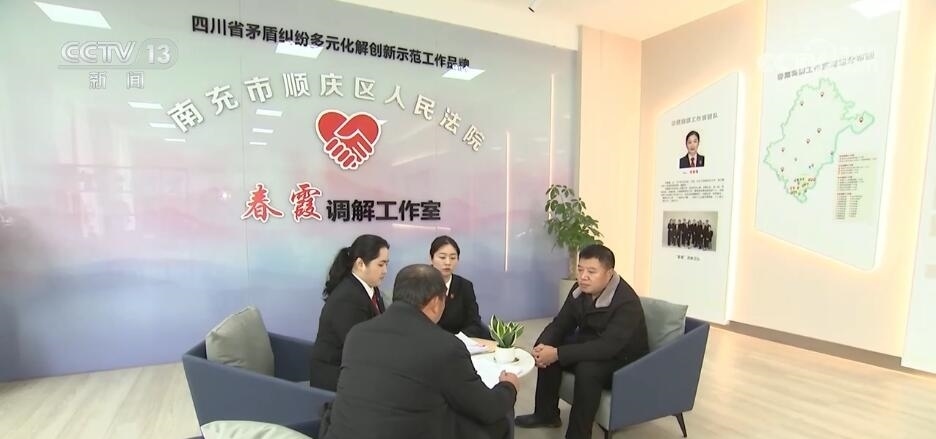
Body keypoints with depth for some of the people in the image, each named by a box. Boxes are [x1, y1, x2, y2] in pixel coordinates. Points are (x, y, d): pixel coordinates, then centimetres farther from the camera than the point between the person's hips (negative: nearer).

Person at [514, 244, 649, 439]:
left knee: (587, 368, -34)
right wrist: (542, 345, -24)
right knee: (546, 351, -8)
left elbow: (607, 347, -37)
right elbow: (560, 323, -3)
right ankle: (546, 413, 11)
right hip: (590, 347, 7)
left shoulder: (627, 302, -29)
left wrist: (558, 354, -39)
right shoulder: (579, 290, -7)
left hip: (624, 361, -7)